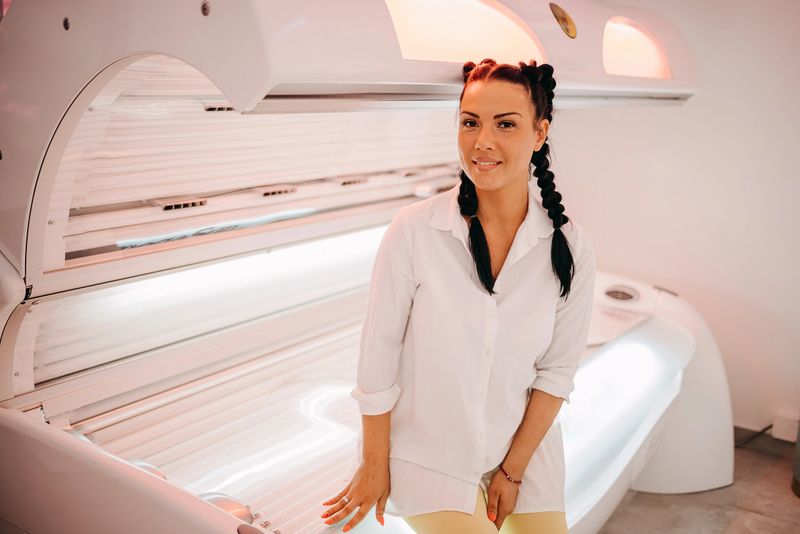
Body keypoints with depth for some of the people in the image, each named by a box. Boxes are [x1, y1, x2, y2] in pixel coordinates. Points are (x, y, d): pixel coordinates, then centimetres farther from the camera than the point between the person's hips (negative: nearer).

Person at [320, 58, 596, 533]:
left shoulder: (571, 248, -12)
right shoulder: (414, 229, -20)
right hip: (431, 452, -2)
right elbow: (379, 357, -13)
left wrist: (513, 470, -3)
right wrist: (375, 465, -5)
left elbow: (557, 371, -4)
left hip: (526, 444, 3)